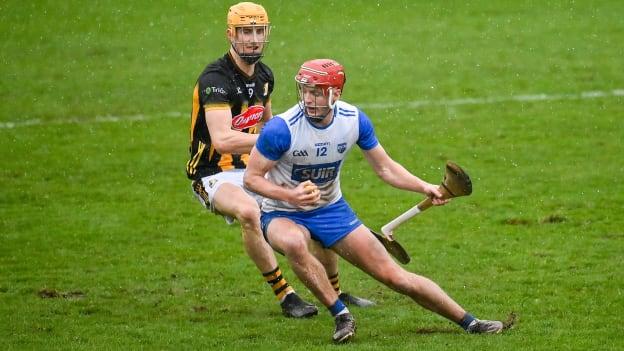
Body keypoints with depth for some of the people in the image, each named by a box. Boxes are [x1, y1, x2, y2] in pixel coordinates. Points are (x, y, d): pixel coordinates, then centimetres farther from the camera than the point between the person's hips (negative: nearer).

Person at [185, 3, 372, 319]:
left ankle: (334, 293, 24)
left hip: (254, 169, 8)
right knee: (249, 211, -39)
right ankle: (285, 296, -28)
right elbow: (222, 140, -35)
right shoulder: (215, 79, -21)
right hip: (215, 175, -8)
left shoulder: (264, 76, 6)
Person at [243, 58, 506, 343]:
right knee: (294, 243, -41)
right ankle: (340, 315, -24)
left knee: (394, 276, -1)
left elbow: (385, 168, 3)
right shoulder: (282, 128, -24)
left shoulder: (354, 120, -11)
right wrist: (289, 196, -33)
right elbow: (251, 177, -16)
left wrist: (424, 187, -13)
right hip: (283, 216, -3)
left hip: (332, 210, 3)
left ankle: (469, 322, 12)